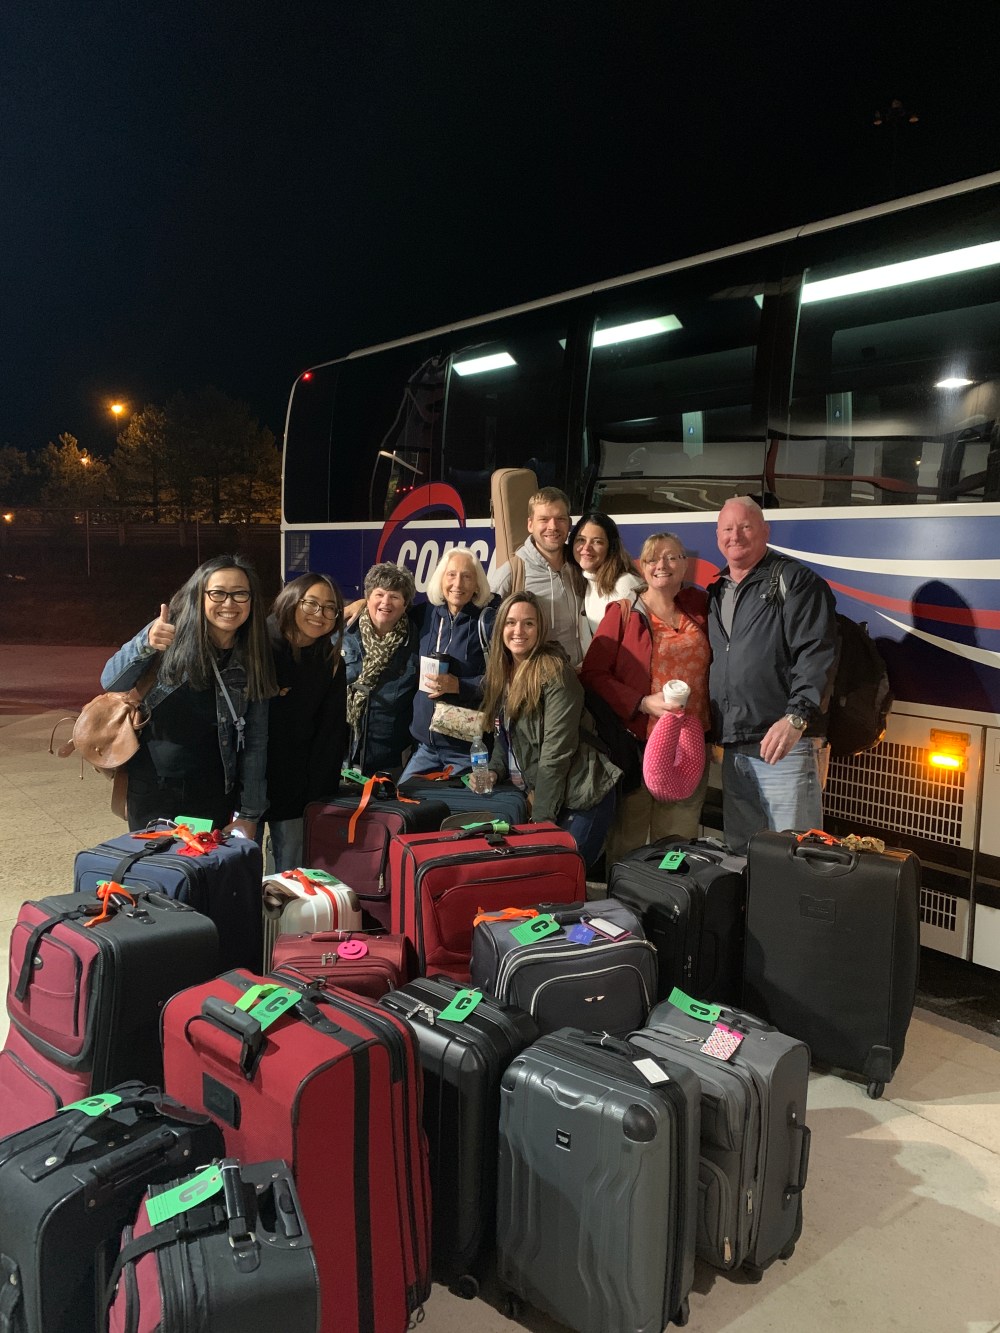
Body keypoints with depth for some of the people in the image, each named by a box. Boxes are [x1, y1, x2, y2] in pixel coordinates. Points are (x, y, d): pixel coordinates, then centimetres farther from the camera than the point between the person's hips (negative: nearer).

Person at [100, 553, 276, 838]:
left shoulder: (253, 662, -3)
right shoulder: (173, 631, -9)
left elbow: (255, 741, -1)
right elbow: (112, 683, -12)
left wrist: (249, 815, -2)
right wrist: (145, 644, -31)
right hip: (152, 786, -1)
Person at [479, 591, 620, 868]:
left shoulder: (554, 672, -16)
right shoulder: (502, 672, 8)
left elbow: (556, 752, -18)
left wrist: (542, 817, -17)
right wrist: (494, 771, -3)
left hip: (579, 798, -7)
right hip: (537, 793, 7)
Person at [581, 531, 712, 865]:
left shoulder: (699, 608, 9)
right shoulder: (623, 612, -2)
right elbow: (592, 673, -6)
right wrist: (643, 703, -17)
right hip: (635, 745, -3)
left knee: (679, 842, 12)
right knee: (628, 840, 3)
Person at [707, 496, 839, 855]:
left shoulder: (794, 581, -4)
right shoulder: (717, 593, 19)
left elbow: (817, 654, -14)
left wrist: (795, 718, -25)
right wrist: (713, 730, 17)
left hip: (784, 745, -7)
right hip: (733, 750, 7)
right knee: (739, 852, 14)